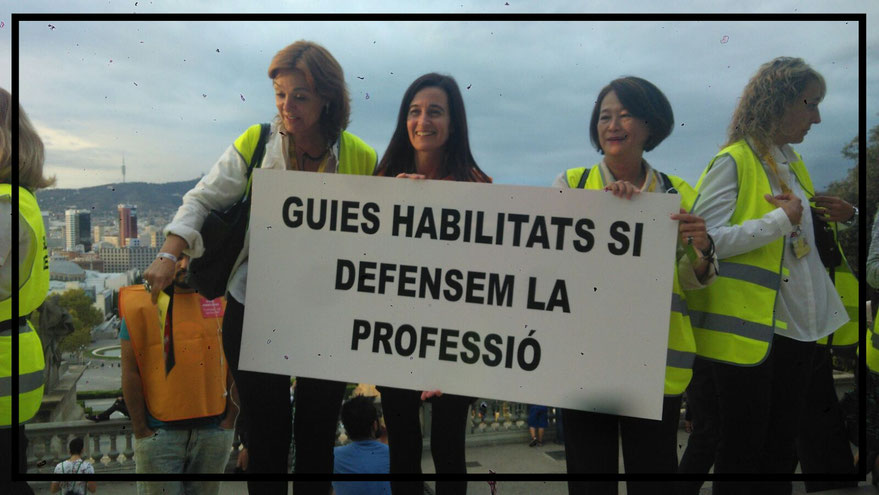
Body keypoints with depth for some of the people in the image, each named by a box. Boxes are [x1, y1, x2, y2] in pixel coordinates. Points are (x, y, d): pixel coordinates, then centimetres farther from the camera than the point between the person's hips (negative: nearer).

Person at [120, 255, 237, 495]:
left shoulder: (222, 301, 6)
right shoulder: (141, 305, -1)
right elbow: (130, 372, -2)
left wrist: (230, 419, 2)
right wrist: (141, 430, -5)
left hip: (213, 431, 2)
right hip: (159, 433, -2)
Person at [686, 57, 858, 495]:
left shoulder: (793, 162, 16)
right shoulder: (733, 161, -10)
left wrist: (842, 217, 8)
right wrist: (782, 220, -19)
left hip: (799, 329, 8)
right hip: (748, 331, -8)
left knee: (781, 452, 17)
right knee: (742, 455, 4)